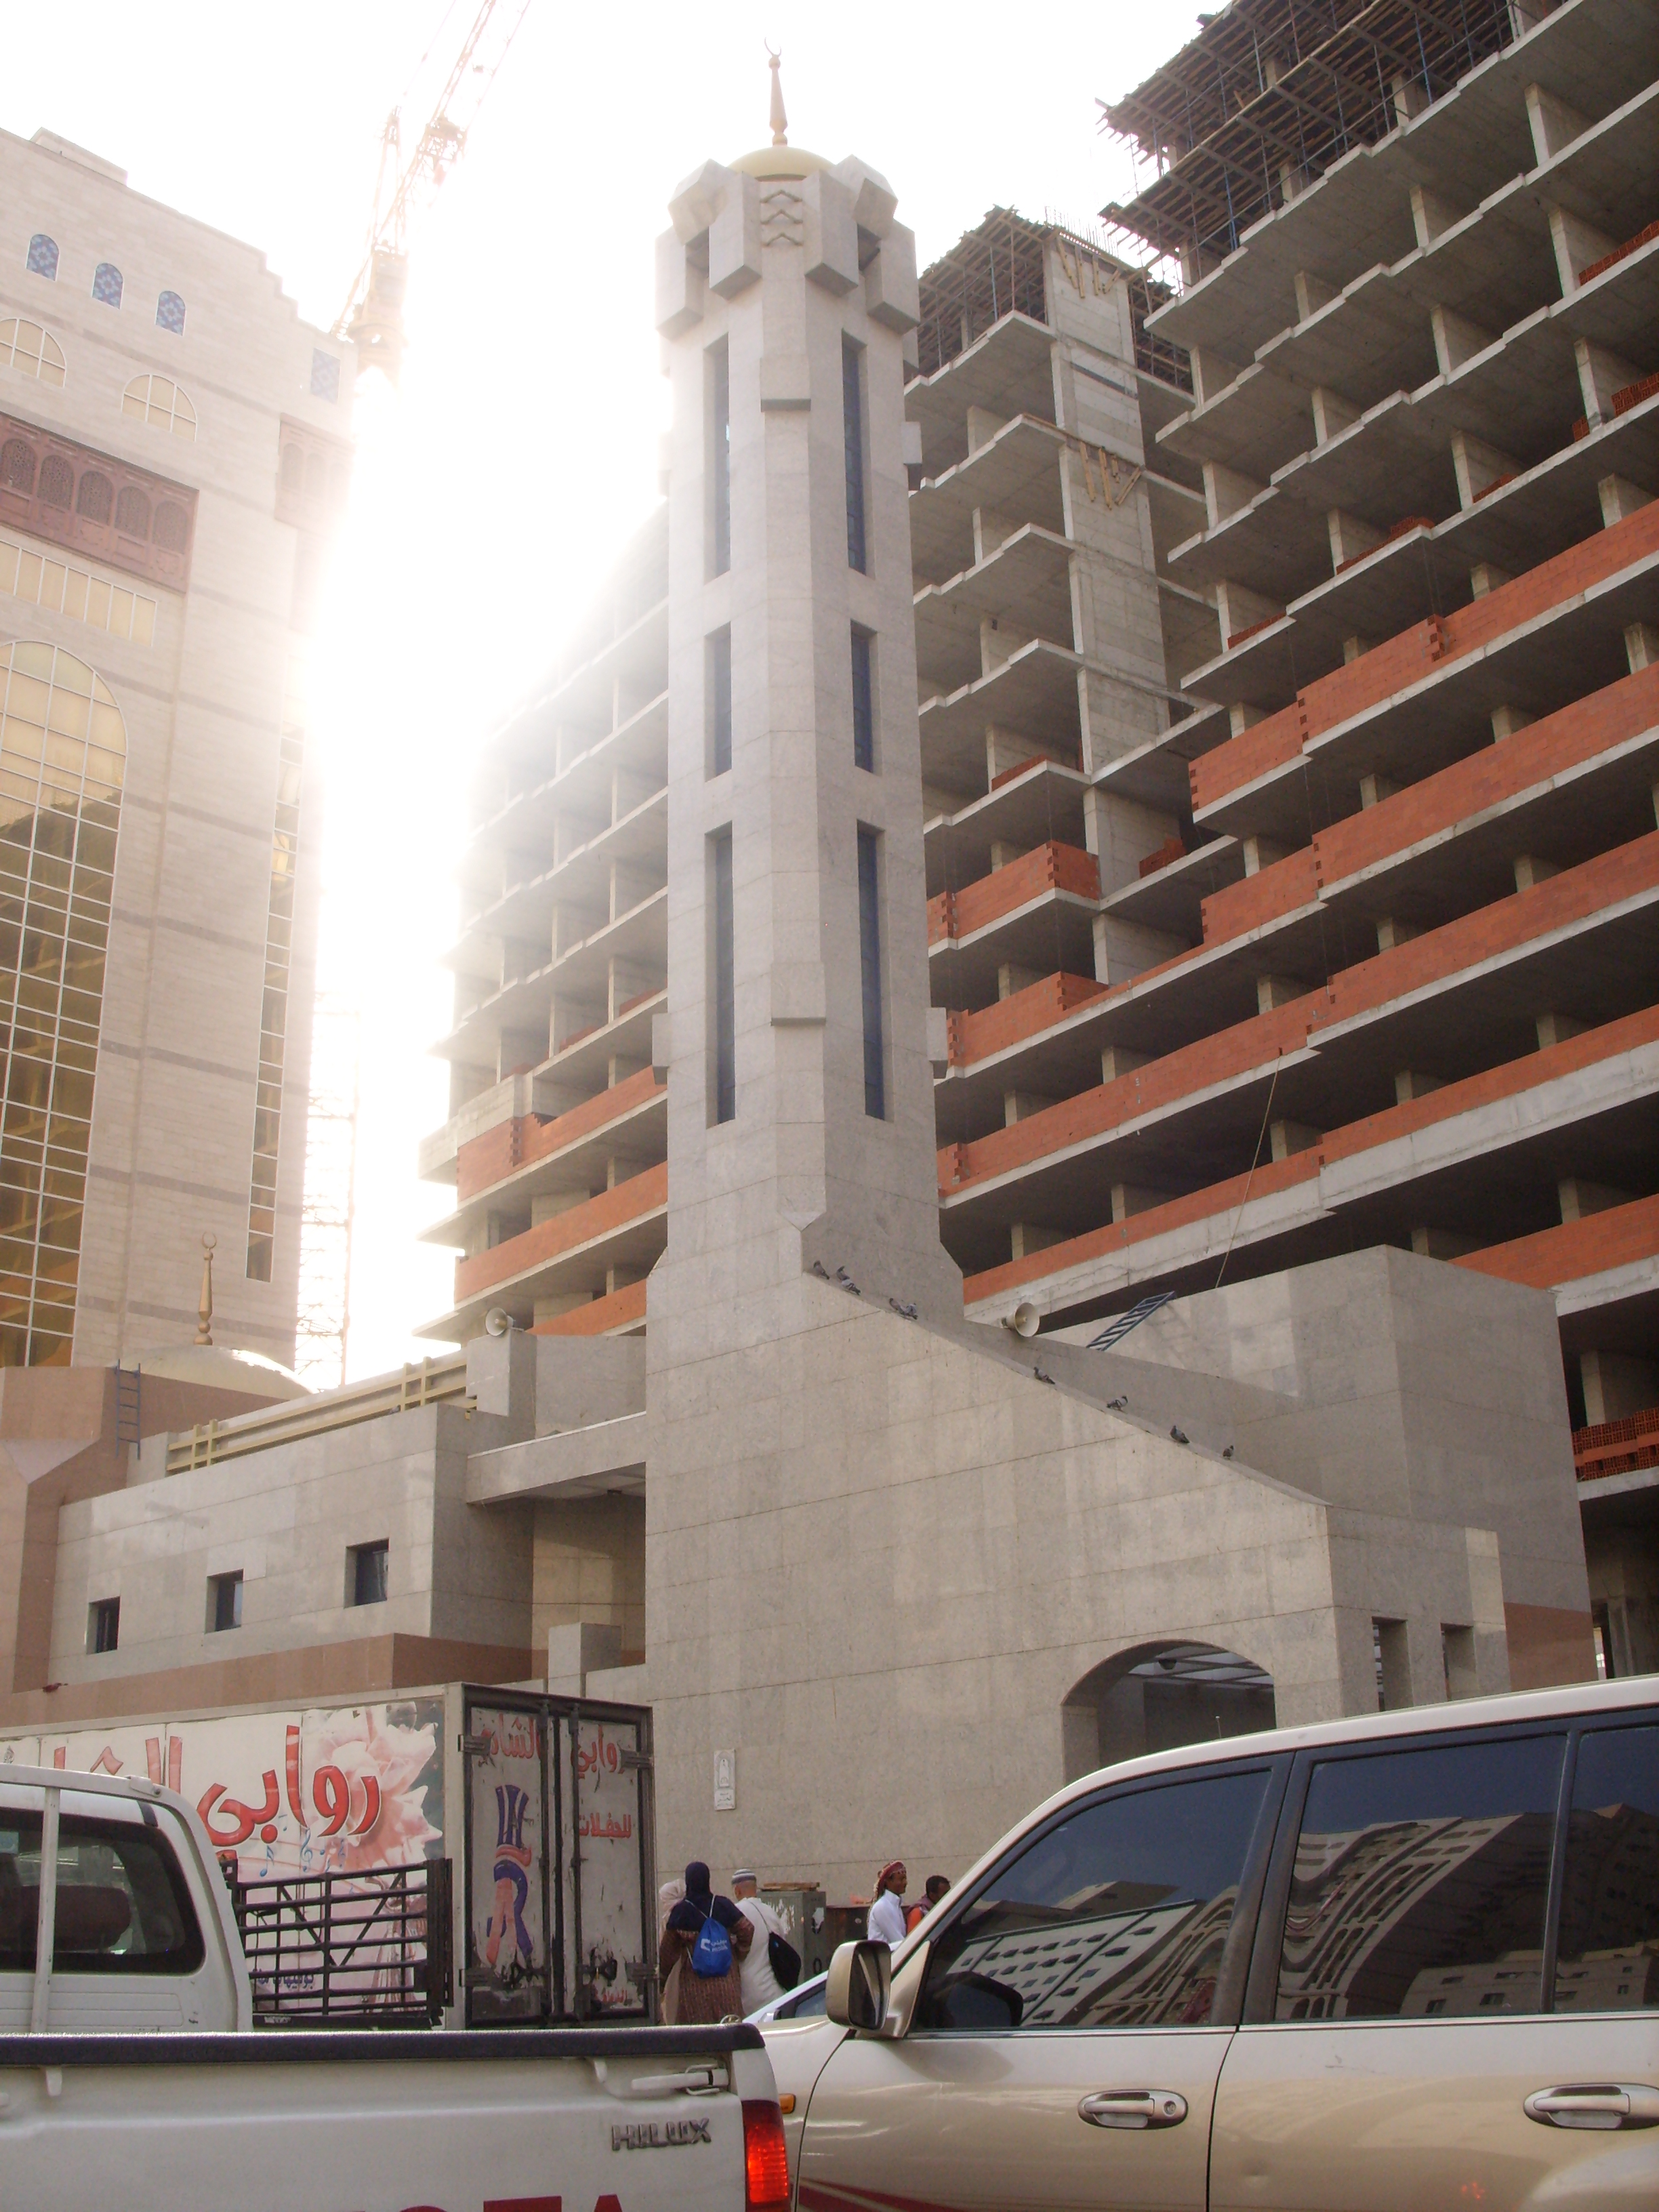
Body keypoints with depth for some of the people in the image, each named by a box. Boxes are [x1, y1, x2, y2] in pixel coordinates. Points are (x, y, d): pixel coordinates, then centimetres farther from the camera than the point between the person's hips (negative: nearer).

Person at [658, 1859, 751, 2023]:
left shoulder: (680, 1911, -3)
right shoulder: (723, 1905, 1)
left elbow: (668, 1950, 1)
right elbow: (747, 1930, 0)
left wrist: (662, 1978, 12)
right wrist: (738, 1955, 15)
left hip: (694, 1984, -2)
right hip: (726, 1983, 2)